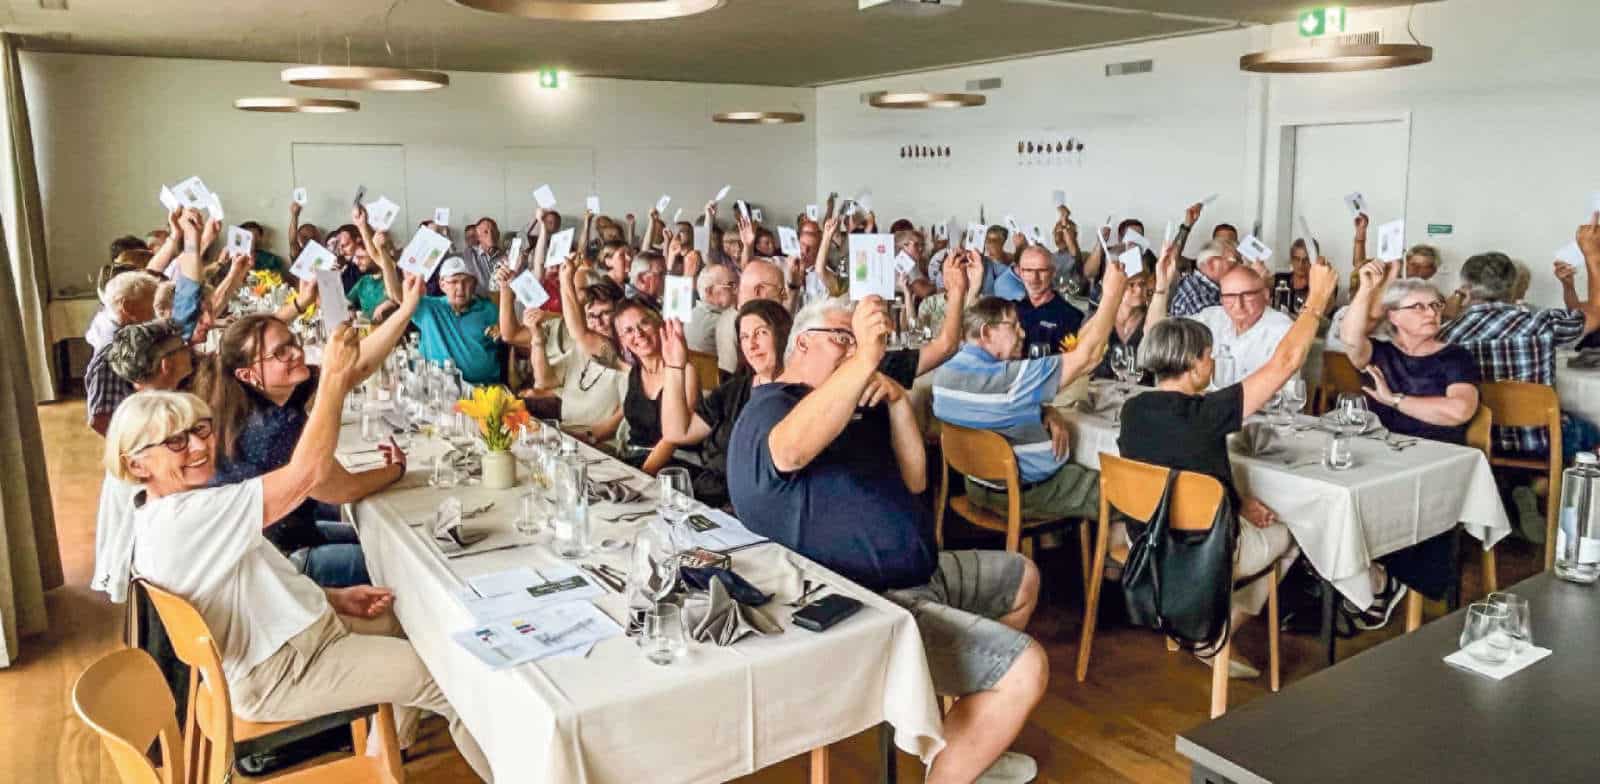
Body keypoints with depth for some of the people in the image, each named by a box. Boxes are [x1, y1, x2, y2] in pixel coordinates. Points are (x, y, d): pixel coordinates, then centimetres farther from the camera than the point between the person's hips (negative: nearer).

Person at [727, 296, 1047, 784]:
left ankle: (971, 738, 31)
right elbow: (791, 451, -40)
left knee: (1021, 578, 28)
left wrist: (898, 403, -5)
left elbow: (913, 481, 10)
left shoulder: (858, 409, 14)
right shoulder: (770, 408, -15)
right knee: (1026, 669, -19)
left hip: (915, 576, 11)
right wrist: (865, 360, -47)